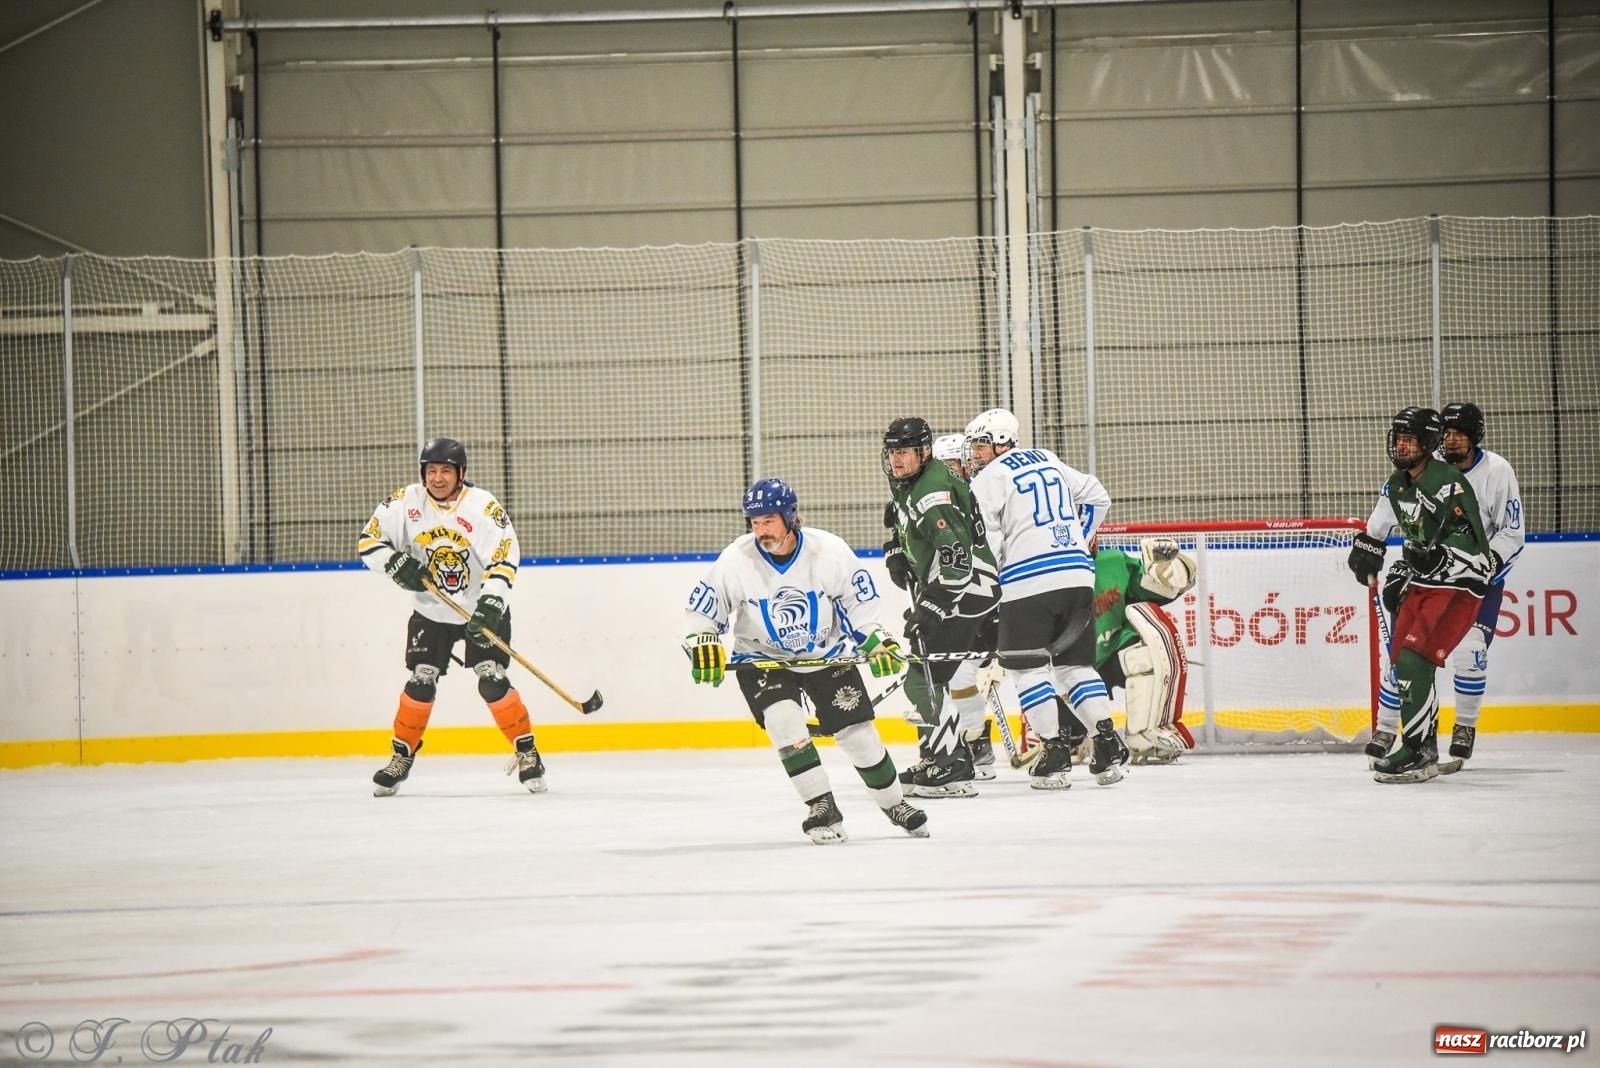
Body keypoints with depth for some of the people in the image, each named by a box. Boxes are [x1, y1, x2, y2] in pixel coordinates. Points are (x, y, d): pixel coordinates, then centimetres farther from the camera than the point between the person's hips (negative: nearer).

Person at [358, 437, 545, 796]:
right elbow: (369, 540, -2)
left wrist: (490, 606, -35)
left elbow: (504, 560, -23)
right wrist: (397, 564, -21)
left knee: (492, 681, -13)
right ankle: (401, 757, 10)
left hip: (483, 609, -3)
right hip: (431, 612, 3)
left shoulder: (483, 507, -19)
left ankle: (526, 752, -2)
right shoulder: (406, 503, -9)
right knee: (421, 682, -5)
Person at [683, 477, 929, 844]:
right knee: (784, 721, -25)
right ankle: (822, 808, -17)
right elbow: (703, 606, -8)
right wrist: (702, 645, -23)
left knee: (857, 732, 0)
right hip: (762, 658, 0)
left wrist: (877, 642, -12)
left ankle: (894, 803, 23)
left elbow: (859, 599, -5)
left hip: (828, 655, 1)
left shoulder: (828, 550, -19)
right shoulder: (737, 559, -19)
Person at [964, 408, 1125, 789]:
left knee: (1028, 667, 1)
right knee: (1076, 663, 13)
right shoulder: (1047, 461, 18)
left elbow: (984, 543, -8)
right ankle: (1108, 745, 2)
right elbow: (1096, 496, 24)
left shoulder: (989, 479, -3)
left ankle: (1055, 750, -6)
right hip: (1077, 577, 7)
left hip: (1028, 582, -7)